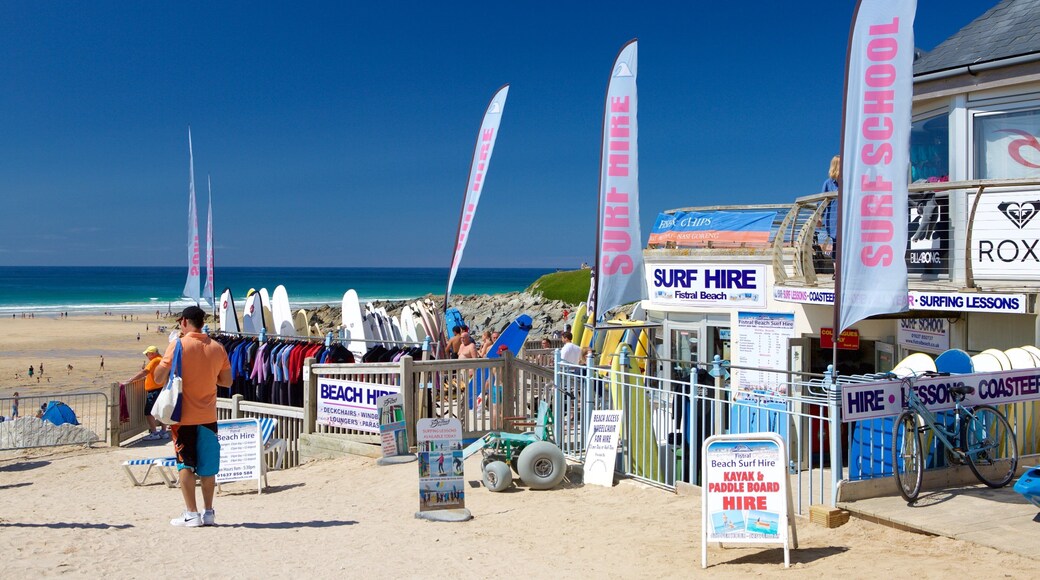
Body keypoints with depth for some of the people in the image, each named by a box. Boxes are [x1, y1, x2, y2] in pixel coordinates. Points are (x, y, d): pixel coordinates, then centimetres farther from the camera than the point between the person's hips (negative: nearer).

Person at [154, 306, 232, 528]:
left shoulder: (177, 345, -10)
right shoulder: (217, 348, 2)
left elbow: (159, 378, -8)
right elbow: (227, 381, 8)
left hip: (184, 415, -4)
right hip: (208, 415, 4)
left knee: (185, 464, 4)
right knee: (207, 465, 11)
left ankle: (191, 514, 3)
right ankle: (208, 513, 16)